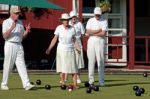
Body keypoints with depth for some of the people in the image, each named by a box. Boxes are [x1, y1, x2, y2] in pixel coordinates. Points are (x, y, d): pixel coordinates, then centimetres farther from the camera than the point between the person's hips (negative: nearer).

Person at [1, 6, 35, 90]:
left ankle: (27, 84, -13)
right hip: (10, 45, -5)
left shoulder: (20, 22, 16)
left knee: (22, 65, -4)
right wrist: (11, 28, -26)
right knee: (8, 66, 1)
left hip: (19, 46, 5)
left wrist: (27, 30, -2)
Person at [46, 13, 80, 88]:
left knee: (73, 67, -5)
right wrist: (49, 48, -4)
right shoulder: (59, 28, 0)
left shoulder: (72, 29, 3)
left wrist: (78, 48, -7)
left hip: (70, 50, 1)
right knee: (62, 68, 1)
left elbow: (74, 40, 6)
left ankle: (75, 84, -5)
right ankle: (63, 83, 7)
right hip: (61, 50, -1)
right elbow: (55, 39, 2)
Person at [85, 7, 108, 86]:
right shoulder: (90, 20, 10)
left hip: (100, 42, -2)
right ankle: (91, 80, 3)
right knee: (91, 61, 0)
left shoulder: (104, 21, 3)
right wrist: (98, 30, -8)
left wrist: (92, 33, -5)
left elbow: (103, 33, -9)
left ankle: (101, 81, -3)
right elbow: (88, 32, -3)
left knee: (100, 61, -5)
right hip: (91, 42, 2)